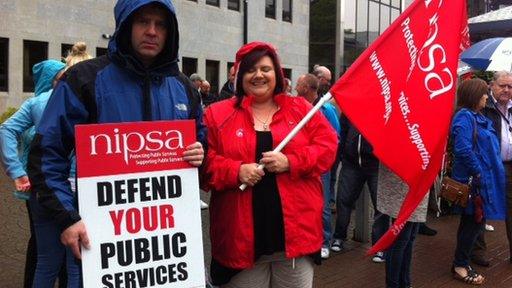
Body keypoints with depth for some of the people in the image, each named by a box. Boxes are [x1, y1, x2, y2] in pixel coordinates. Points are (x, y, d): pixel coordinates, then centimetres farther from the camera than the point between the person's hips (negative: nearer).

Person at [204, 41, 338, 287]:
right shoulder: (218, 114, 3)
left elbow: (327, 145, 0)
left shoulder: (301, 108, 8)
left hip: (296, 232, 1)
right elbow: (205, 161, -1)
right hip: (242, 238, -1)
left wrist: (291, 162, -15)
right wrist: (236, 171, -18)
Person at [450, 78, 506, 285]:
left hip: (484, 178, 9)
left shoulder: (477, 116, 13)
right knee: (475, 221, -2)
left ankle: (461, 262, 25)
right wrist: (478, 172, -18)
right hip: (474, 180, -9)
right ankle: (460, 266, 11)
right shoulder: (464, 117, -16)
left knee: (473, 221, 15)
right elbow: (463, 149, -26)